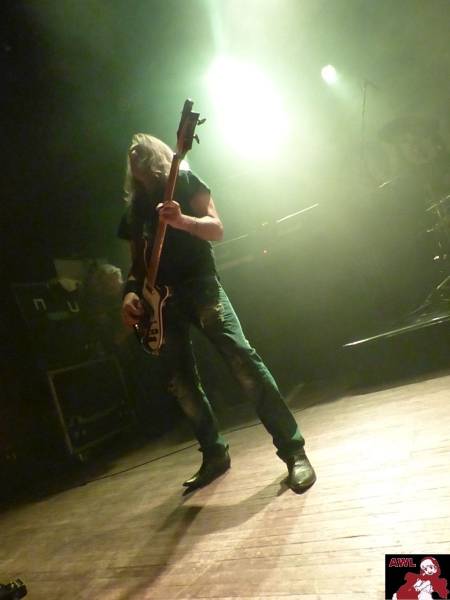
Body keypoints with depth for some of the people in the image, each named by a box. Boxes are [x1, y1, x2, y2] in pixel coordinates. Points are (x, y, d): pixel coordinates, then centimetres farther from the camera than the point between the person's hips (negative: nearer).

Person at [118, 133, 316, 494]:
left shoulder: (185, 182, 9)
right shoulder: (135, 210, 22)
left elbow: (217, 230, -2)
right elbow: (137, 263, 20)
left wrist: (182, 221, -21)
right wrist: (131, 293, -1)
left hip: (199, 285, -5)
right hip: (162, 298, 6)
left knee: (241, 358, -20)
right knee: (181, 383, 4)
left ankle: (293, 450, -14)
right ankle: (215, 454, 20)